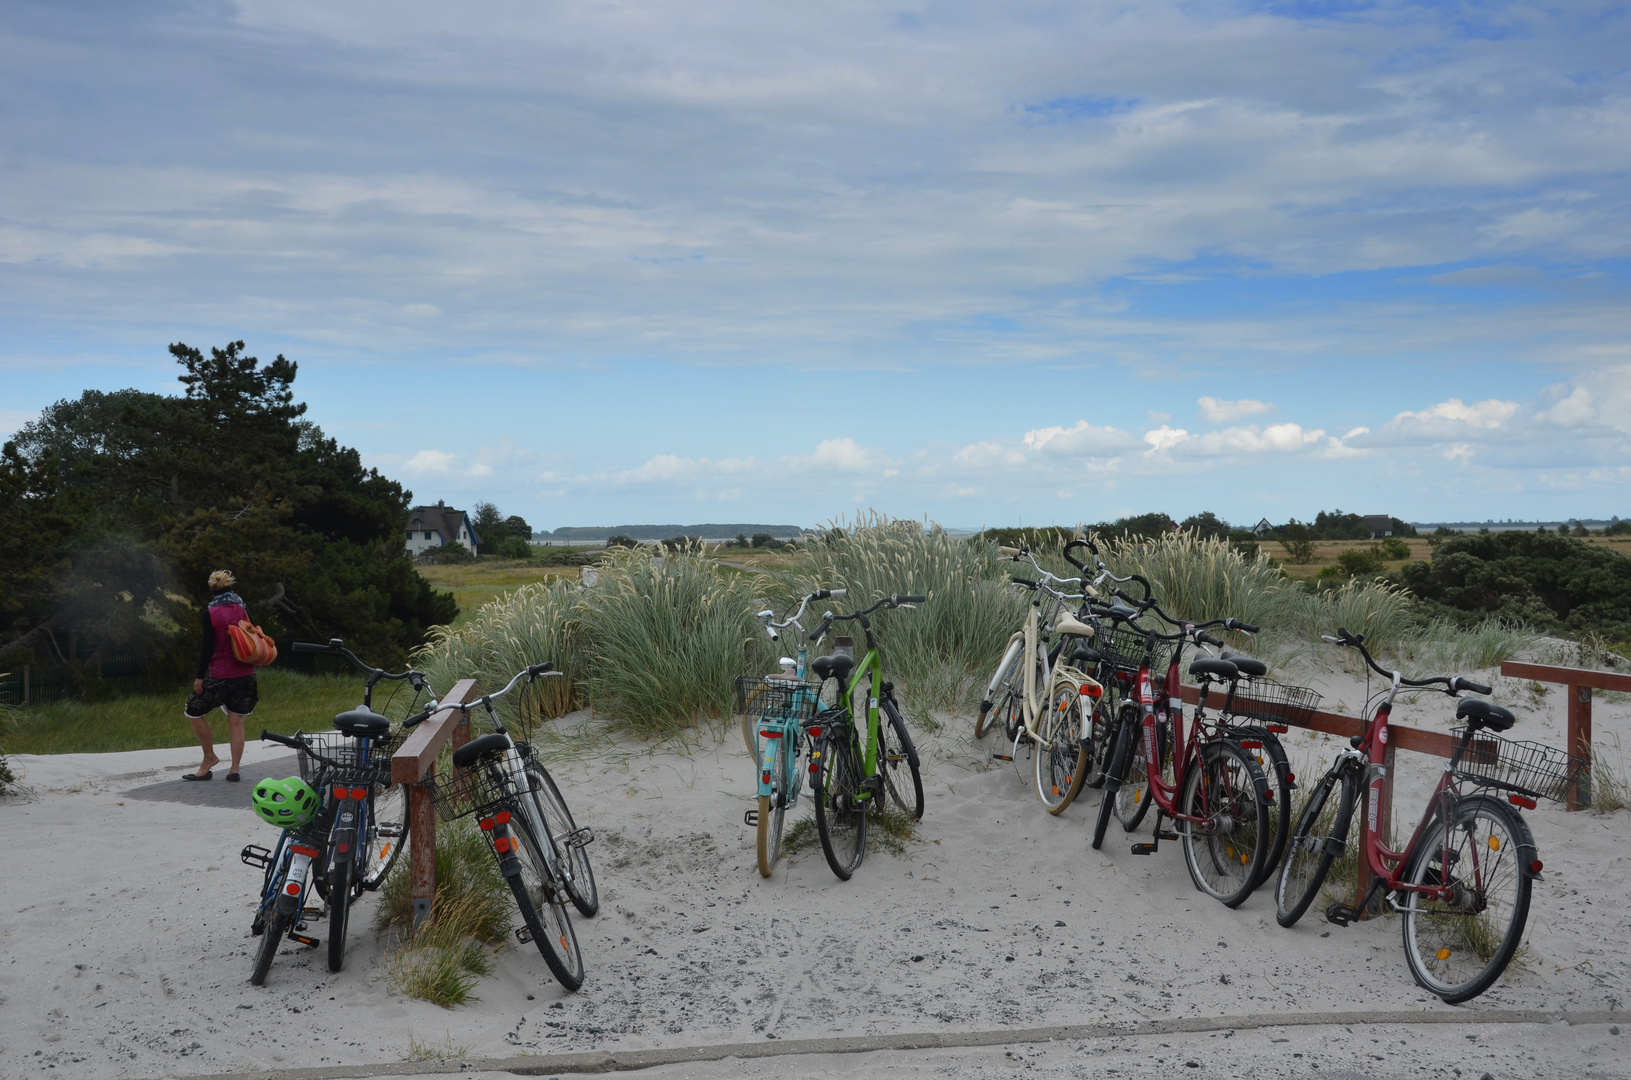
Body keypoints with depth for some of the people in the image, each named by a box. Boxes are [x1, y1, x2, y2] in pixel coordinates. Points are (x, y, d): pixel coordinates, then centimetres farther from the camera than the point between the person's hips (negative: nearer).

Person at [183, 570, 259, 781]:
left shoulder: (211, 612, -8)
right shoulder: (243, 609, 4)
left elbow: (208, 647, -10)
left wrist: (199, 677, -6)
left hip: (220, 675, -5)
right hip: (245, 674, 5)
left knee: (194, 712, 12)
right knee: (236, 721, 7)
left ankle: (209, 757, 14)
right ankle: (234, 769, 3)